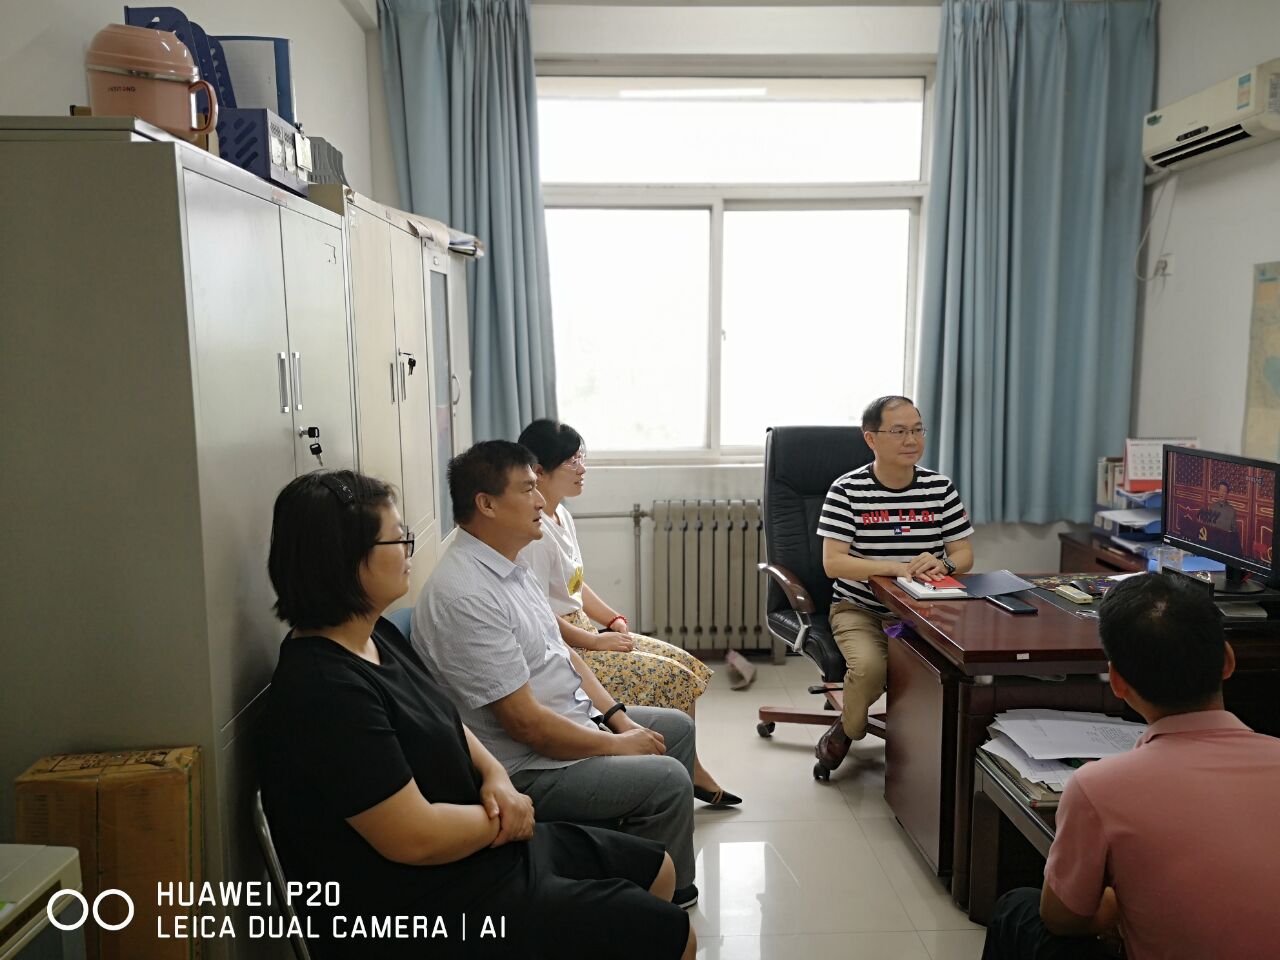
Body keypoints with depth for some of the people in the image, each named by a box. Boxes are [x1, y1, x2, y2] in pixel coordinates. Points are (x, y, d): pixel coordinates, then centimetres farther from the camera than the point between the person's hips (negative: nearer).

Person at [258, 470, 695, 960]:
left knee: (656, 870, 19)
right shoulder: (325, 690, -28)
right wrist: (502, 820, -9)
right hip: (427, 905, -10)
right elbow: (416, 837, -27)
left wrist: (495, 775, -4)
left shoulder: (377, 634, 3)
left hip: (478, 843, 10)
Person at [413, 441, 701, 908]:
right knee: (667, 779, -17)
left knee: (678, 727, 16)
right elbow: (525, 722, -27)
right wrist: (618, 744, -15)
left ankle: (671, 881, 33)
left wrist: (618, 716, 4)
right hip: (525, 767, -11)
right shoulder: (465, 597, -28)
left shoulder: (509, 564, 5)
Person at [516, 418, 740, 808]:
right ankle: (688, 772, 7)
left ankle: (692, 770, 14)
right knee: (670, 676, -13)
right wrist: (595, 640, -15)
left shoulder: (561, 515, 11)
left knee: (684, 664, 4)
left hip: (582, 632, 10)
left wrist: (613, 619, 4)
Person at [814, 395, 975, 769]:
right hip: (859, 608, -3)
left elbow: (964, 555, 5)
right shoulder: (847, 490, -7)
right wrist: (898, 568, -28)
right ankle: (848, 729, 5)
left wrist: (941, 563, -20)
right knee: (870, 666, -32)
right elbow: (833, 562, -15)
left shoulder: (941, 489, 4)